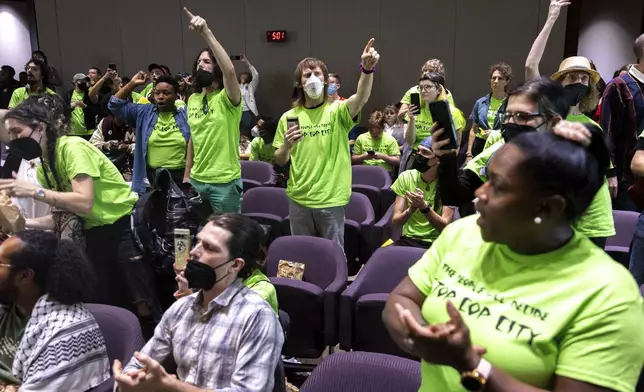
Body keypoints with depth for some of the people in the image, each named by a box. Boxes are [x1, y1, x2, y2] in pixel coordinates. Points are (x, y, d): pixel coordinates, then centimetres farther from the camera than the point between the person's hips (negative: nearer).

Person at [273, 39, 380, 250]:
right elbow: (280, 161, 8)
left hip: (331, 199, -2)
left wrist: (367, 69, -44)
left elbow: (361, 99, -26)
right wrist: (286, 146, -15)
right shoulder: (288, 117, 3)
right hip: (298, 198, 3)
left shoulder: (337, 111, -4)